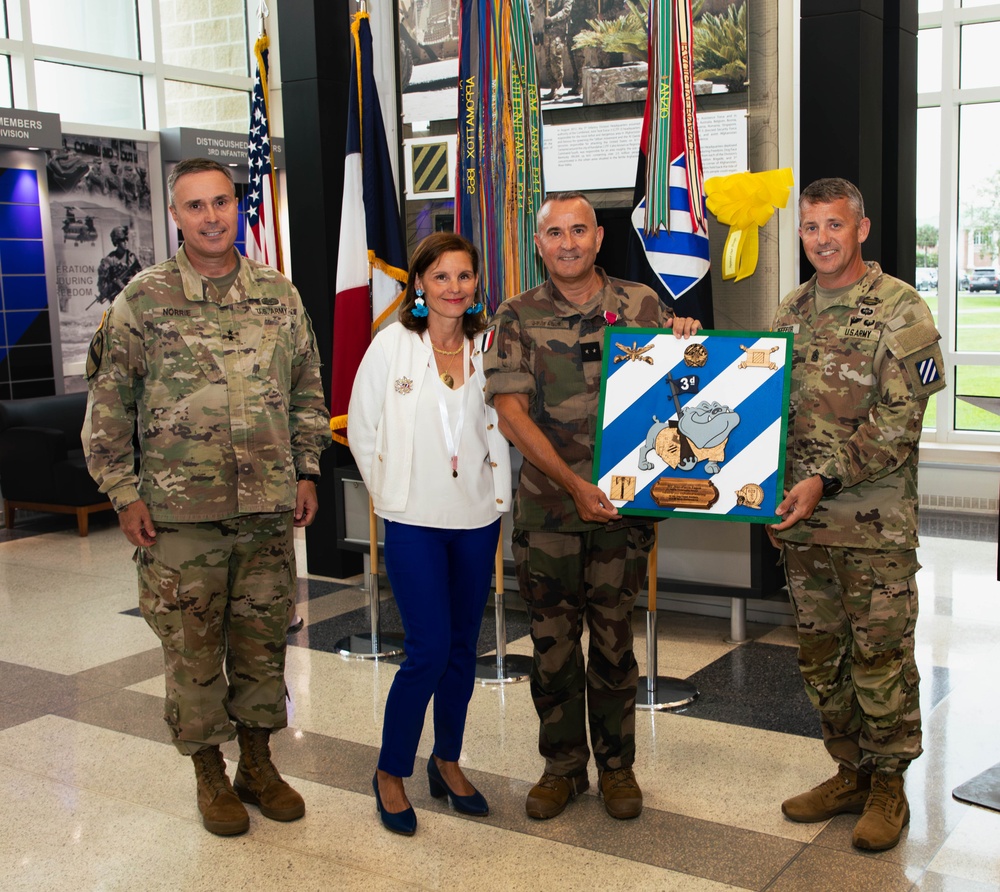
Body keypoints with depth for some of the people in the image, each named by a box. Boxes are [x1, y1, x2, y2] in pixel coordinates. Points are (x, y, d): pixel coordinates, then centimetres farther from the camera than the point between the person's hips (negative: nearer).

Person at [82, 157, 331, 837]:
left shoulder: (279, 294, 6)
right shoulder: (142, 300, -3)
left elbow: (308, 391, 14)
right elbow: (107, 406, 0)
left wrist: (307, 473, 8)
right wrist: (124, 493, -5)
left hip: (270, 510, 3)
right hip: (180, 514, -3)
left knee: (263, 641, 12)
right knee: (193, 648, 6)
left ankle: (258, 764, 29)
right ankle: (210, 776, 23)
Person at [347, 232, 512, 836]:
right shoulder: (393, 344, -5)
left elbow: (499, 428, 11)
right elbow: (361, 429, 1)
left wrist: (499, 494, 5)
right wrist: (390, 492, 1)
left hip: (477, 519, 4)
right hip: (414, 520, -3)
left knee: (463, 647, 11)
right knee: (429, 648, -8)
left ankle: (448, 762, 29)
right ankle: (391, 772, 11)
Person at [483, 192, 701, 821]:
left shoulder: (642, 306, 3)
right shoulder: (519, 317, 0)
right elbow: (510, 411, -8)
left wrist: (686, 343, -12)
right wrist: (573, 482, -16)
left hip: (623, 502, 0)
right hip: (546, 504, 0)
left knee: (614, 636, 8)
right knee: (552, 638, 7)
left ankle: (617, 766, 24)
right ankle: (563, 767, 24)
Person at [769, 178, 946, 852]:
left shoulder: (901, 310, -7)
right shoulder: (792, 311, 11)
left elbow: (898, 422, -14)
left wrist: (825, 478, -21)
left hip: (875, 522, -5)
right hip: (802, 520, 6)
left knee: (880, 655, 4)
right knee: (820, 655, 13)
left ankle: (888, 788, 20)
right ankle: (850, 773, 29)